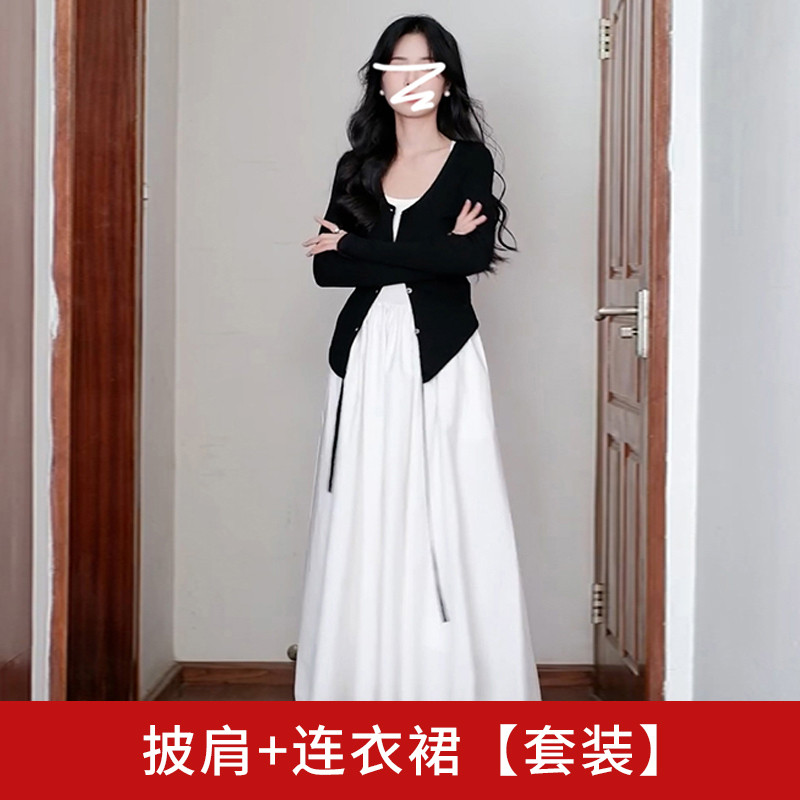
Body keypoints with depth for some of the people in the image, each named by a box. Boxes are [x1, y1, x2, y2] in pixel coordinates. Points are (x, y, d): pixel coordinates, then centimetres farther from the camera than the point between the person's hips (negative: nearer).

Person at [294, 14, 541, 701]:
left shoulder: (470, 160, 4)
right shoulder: (358, 166, 14)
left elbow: (473, 255, -13)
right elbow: (325, 268, 3)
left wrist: (358, 248, -7)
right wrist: (427, 253, -9)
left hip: (442, 358, -3)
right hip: (367, 357, 3)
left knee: (448, 515, -4)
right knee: (367, 521, 2)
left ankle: (458, 685, 4)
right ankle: (370, 686, 9)